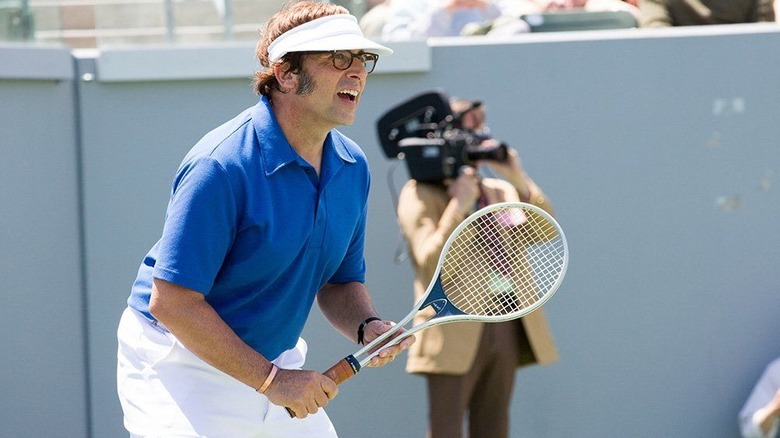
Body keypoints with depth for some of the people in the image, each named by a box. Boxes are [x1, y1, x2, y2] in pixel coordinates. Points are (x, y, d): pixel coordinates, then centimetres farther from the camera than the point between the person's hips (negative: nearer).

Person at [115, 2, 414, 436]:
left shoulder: (352, 167, 1)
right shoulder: (222, 166, -23)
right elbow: (171, 301, -25)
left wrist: (368, 327, -11)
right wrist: (269, 379, -24)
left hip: (276, 365, 7)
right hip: (182, 366, -7)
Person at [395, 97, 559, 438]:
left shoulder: (501, 190, 17)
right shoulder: (419, 194, -2)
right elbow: (430, 262, -15)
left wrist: (520, 180, -5)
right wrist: (458, 205, -17)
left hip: (505, 330, 6)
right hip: (456, 333, -6)